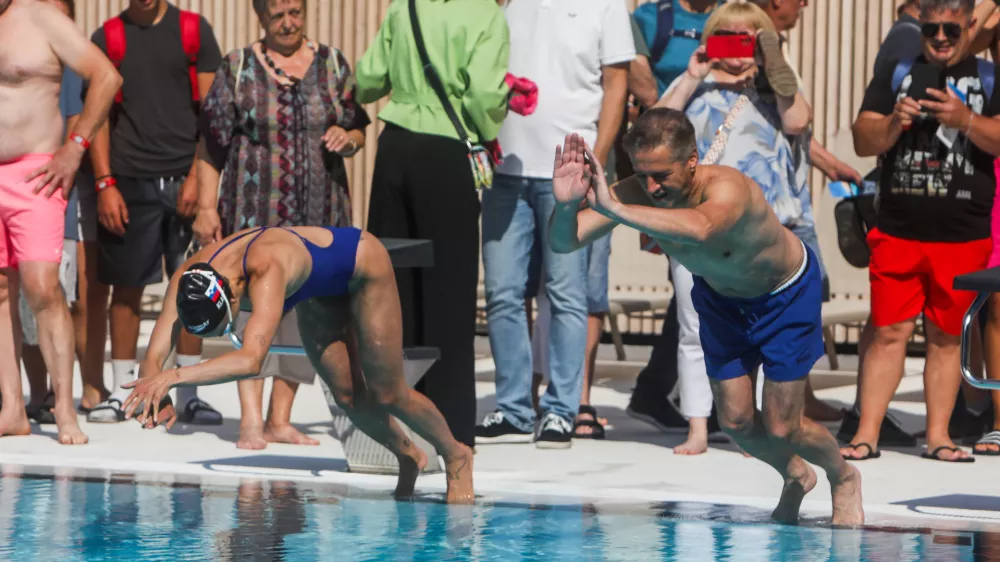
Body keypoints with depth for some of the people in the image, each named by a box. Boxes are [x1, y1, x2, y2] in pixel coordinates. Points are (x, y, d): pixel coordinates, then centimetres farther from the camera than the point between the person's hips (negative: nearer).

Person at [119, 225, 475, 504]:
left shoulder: (266, 272, -51)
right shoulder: (189, 280, -32)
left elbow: (251, 360, -63)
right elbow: (155, 356, -36)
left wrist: (175, 377, -72)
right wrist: (161, 399, -57)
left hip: (363, 264, -6)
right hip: (319, 290, 6)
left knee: (387, 394, 2)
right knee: (348, 397, 8)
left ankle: (455, 455, 29)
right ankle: (409, 457, 36)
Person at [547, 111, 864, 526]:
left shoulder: (728, 188, -44)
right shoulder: (637, 194, -29)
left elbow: (699, 228, -68)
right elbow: (563, 242, -35)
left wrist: (614, 210, -78)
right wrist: (566, 206, -58)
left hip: (786, 293, -5)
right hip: (721, 296, 5)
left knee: (780, 428, -4)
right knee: (735, 422, 6)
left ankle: (844, 478, 29)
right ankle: (795, 476, 38)